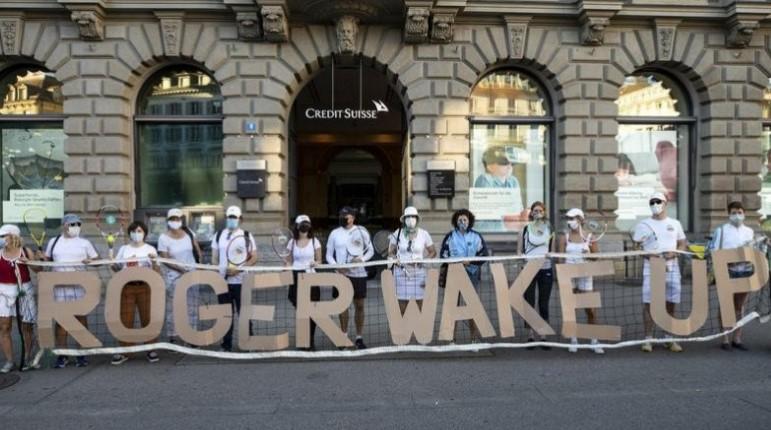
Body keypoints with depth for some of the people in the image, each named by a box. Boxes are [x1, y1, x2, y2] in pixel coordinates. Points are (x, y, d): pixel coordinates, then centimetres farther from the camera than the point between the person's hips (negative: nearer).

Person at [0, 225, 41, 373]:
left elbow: (39, 269, 4)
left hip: (25, 291, 0)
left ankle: (27, 359, 20)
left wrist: (28, 262, -13)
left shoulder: (26, 251, 1)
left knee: (27, 327, 6)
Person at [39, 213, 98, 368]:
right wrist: (42, 258, -4)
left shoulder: (84, 243, 4)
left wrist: (90, 261, -16)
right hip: (59, 285, 1)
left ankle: (82, 354, 9)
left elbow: (97, 259, 5)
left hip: (79, 284, -1)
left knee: (81, 316, 1)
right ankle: (62, 355, 9)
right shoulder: (53, 241, 8)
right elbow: (49, 259, 17)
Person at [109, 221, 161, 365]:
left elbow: (157, 272, 2)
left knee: (148, 318, -2)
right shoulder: (123, 249, 12)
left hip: (145, 286, -1)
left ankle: (151, 350, 6)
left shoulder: (150, 249, 7)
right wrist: (114, 265, -7)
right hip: (127, 287, 2)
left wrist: (154, 261, -16)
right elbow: (115, 268, 14)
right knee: (125, 320, 1)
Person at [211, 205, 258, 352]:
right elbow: (214, 258, 13)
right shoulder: (218, 235, 8)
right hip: (223, 280, 2)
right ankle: (226, 345, 17)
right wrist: (217, 271, -2)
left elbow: (254, 258, -2)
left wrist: (239, 269, -15)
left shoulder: (246, 236, 1)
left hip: (240, 281, -2)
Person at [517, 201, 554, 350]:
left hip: (546, 269, 1)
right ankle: (531, 334, 6)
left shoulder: (550, 229, 10)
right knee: (529, 302, 0)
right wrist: (524, 257, -13)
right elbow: (519, 250, 6)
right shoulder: (525, 229, 5)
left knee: (544, 303, 4)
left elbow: (553, 251, 12)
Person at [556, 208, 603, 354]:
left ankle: (594, 341, 11)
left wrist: (589, 252, -14)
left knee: (590, 309, 0)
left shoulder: (588, 237, 4)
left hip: (585, 275, 0)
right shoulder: (564, 237, 3)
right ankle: (573, 340, 14)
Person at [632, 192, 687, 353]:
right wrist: (647, 254, -15)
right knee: (648, 302, -5)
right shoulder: (644, 224, 5)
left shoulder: (675, 224, 11)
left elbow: (683, 245, 13)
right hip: (651, 266, -2)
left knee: (671, 303, 5)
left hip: (671, 266, 2)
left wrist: (673, 253, -8)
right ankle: (648, 339, 1)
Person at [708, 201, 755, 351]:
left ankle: (737, 339, 16)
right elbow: (713, 251, -3)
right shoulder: (721, 230, 1)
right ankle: (725, 339, 5)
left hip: (745, 271, 4)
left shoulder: (750, 232, 13)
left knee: (740, 306, 9)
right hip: (727, 271, -4)